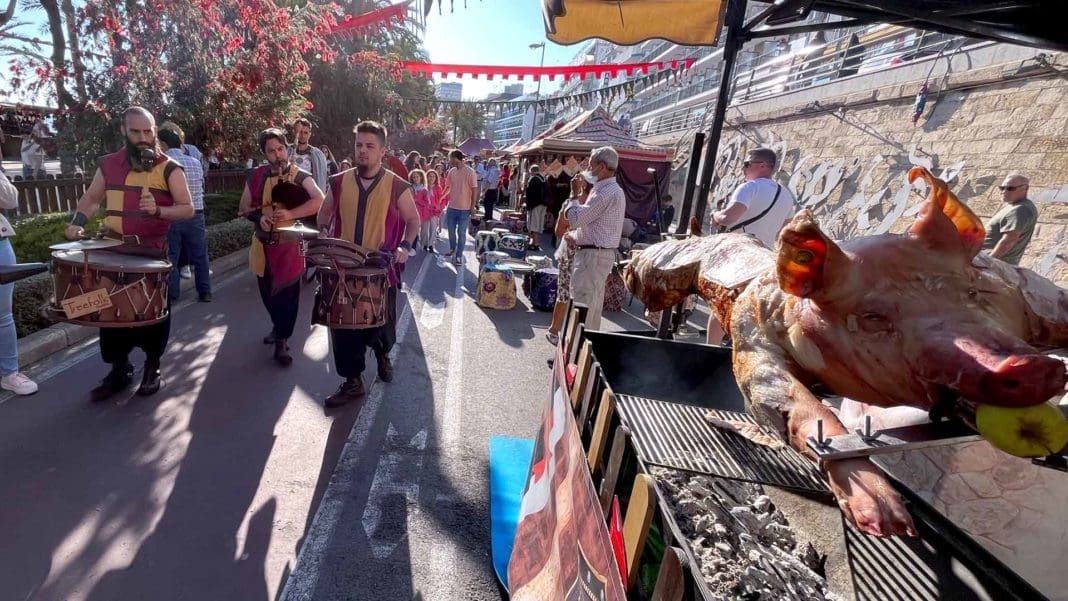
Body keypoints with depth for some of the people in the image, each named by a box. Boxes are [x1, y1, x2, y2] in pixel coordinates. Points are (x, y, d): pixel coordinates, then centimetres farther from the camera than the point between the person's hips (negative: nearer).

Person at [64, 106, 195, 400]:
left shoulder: (170, 168, -5)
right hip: (113, 250, 4)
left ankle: (153, 368, 21)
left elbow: (188, 209, -9)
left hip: (152, 252, -4)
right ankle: (119, 369, 25)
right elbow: (90, 198, 16)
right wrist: (77, 223, -1)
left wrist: (158, 211, -26)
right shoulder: (109, 164, 8)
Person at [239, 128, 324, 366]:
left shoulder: (300, 176, -8)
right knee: (267, 292, 17)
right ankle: (278, 327, 42)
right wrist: (259, 217, -12)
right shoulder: (256, 175, 5)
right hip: (263, 244, 5)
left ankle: (282, 341, 13)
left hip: (289, 244, -5)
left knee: (288, 294, 0)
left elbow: (320, 201, -24)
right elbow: (244, 208, 10)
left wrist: (290, 214, -30)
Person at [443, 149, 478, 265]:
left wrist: (472, 208, -12)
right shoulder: (451, 171, 4)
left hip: (464, 209, -6)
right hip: (451, 207, 6)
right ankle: (452, 249, 39)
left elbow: (475, 190, -11)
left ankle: (459, 255, 14)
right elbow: (447, 187, 14)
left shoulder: (470, 172, -12)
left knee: (461, 233, 4)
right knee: (451, 231, 17)